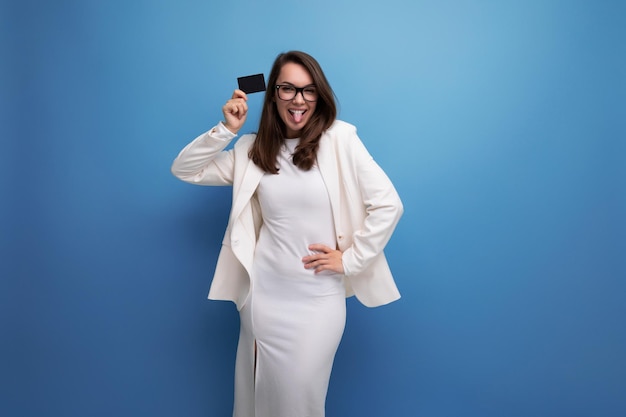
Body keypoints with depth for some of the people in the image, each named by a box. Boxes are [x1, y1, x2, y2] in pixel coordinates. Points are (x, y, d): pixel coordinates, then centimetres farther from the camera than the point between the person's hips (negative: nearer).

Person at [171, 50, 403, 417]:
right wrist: (226, 129, -6)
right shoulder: (253, 149, 4)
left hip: (319, 299, -3)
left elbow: (388, 205, -11)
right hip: (264, 295, 3)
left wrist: (349, 259, -8)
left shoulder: (339, 139, -9)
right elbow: (184, 170, 5)